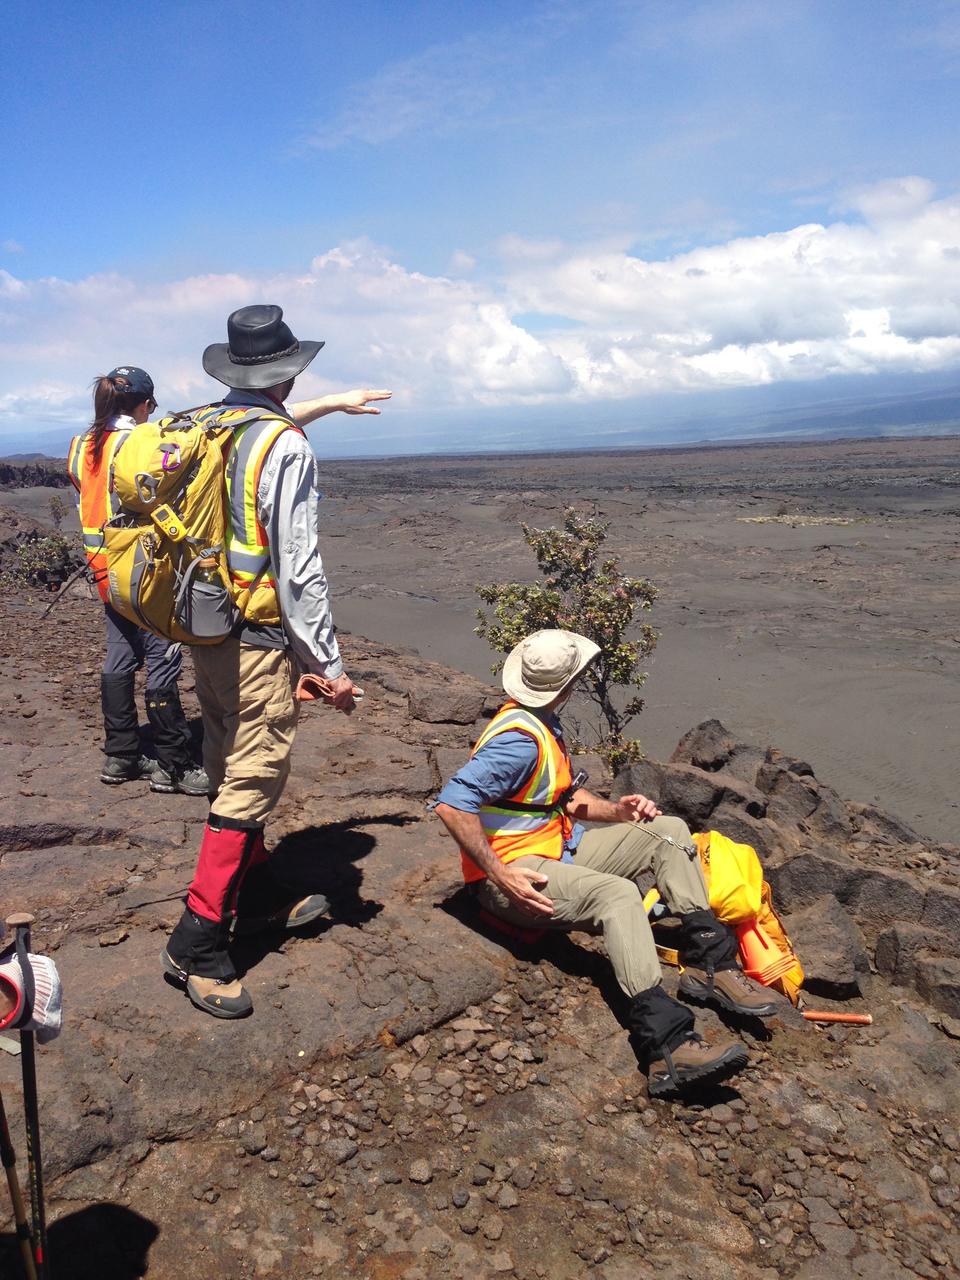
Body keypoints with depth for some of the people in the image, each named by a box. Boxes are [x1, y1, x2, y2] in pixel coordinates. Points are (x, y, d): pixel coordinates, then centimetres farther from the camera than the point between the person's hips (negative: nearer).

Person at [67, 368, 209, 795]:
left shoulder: (83, 446, 9)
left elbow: (86, 504, 13)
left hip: (104, 567, 8)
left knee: (119, 657, 13)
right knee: (161, 661, -3)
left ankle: (120, 757, 20)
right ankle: (173, 766, 3)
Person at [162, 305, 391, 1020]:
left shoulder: (207, 426, 7)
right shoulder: (287, 450, -16)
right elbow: (298, 568, -20)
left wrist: (331, 404, 42)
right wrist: (329, 663, -14)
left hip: (205, 633, 9)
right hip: (259, 642, -8)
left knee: (234, 769, 18)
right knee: (251, 784, -1)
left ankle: (261, 894, 34)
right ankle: (198, 943, 3)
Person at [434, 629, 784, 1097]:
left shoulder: (543, 724, 11)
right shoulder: (519, 738, -21)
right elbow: (452, 804, -28)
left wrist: (615, 811, 1)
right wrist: (501, 875, -30)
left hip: (558, 846, 10)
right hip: (514, 868, -10)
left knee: (667, 832, 2)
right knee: (617, 894, -35)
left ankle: (709, 962, -5)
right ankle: (668, 1046, -40)